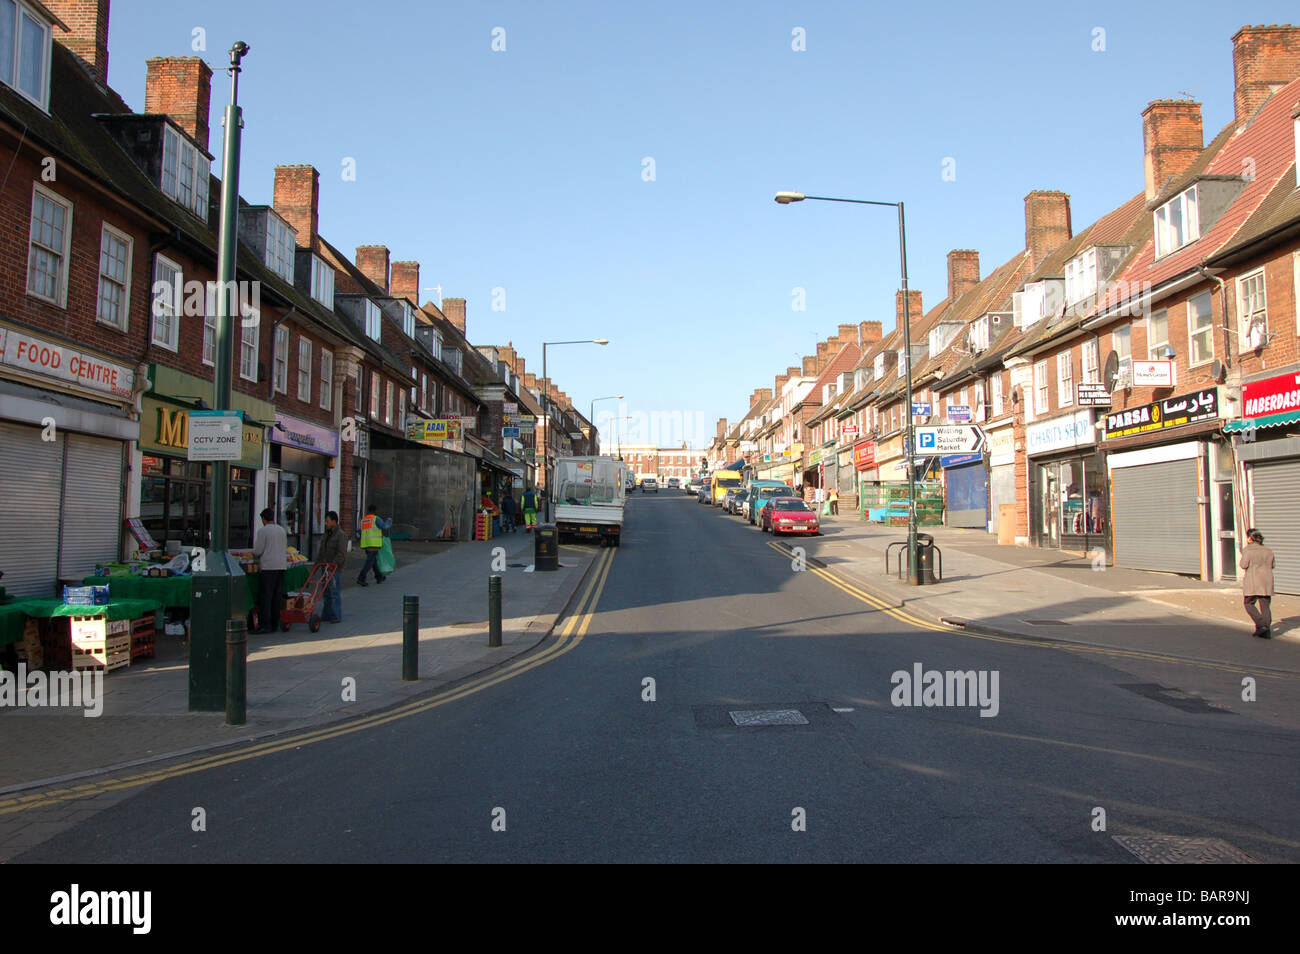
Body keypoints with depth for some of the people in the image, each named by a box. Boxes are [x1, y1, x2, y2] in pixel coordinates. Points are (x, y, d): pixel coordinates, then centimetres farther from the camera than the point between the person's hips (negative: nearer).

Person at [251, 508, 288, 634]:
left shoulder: (262, 530, -5)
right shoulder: (282, 530, 13)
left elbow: (258, 551, -7)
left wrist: (254, 553, 14)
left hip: (268, 566, -6)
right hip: (282, 566, 6)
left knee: (265, 596, -3)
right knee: (277, 596, 8)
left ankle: (264, 624, -7)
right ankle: (275, 624, 11)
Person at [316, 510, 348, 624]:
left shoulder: (340, 535, -10)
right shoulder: (326, 535, 18)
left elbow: (341, 554, -17)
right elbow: (322, 552, 22)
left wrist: (333, 565, -24)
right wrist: (317, 564, 14)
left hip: (336, 569, -9)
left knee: (335, 593, -6)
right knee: (327, 593, 12)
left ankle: (336, 617, -3)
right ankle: (326, 615, 18)